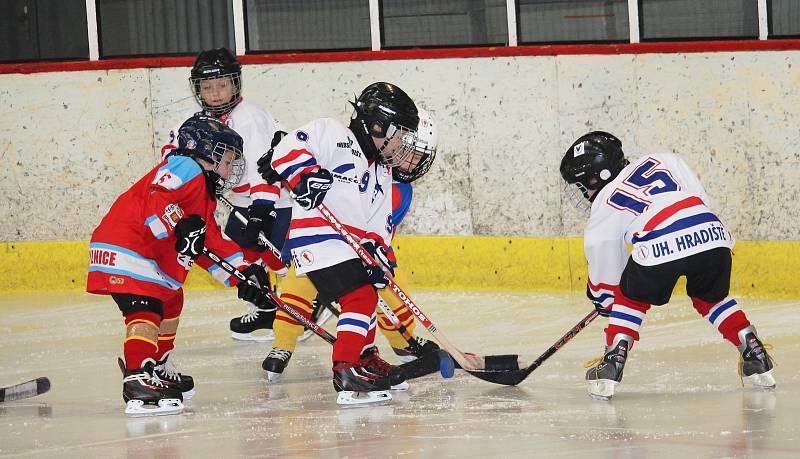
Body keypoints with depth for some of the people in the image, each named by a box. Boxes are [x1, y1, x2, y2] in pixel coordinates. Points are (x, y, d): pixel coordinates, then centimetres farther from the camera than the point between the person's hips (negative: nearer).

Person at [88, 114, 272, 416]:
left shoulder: (205, 197, 25)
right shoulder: (186, 169, -8)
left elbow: (214, 246, 22)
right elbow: (157, 199, -26)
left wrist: (244, 274, 12)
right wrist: (182, 230, -30)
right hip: (124, 249, -11)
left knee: (170, 301, 26)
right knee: (146, 309, -21)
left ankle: (157, 369, 38)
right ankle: (138, 382, -33)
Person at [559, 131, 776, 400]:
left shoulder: (603, 206, 20)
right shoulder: (663, 161, 28)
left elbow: (604, 260, 25)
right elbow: (701, 197, 24)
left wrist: (603, 296, 42)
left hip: (659, 247, -4)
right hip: (711, 233, 4)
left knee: (631, 298, 24)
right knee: (711, 299, 30)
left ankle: (613, 361, 11)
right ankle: (756, 357, 24)